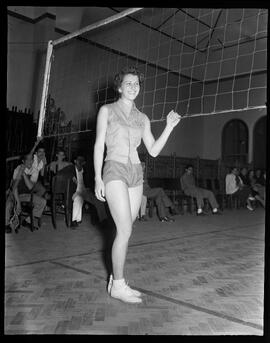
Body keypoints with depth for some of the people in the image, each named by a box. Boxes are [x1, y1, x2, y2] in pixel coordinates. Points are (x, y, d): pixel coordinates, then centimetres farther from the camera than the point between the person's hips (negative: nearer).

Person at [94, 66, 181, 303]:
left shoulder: (142, 119, 14)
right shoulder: (107, 111, 3)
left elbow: (153, 151, 10)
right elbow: (99, 146, -1)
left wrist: (169, 127, -1)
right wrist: (98, 178, -9)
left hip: (136, 174, 5)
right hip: (115, 171, -5)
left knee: (124, 230, 7)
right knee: (126, 230, -12)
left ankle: (115, 280, 20)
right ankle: (118, 285, 2)